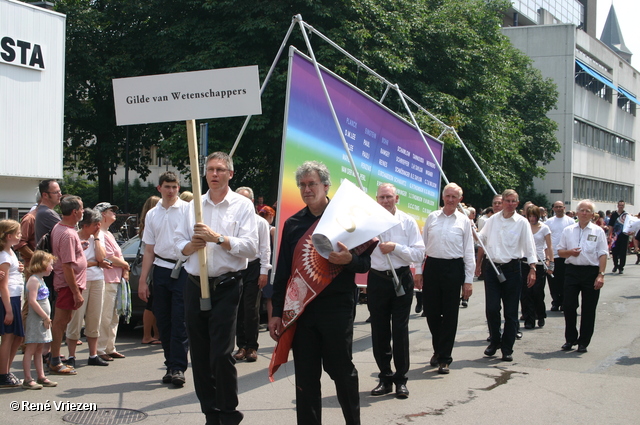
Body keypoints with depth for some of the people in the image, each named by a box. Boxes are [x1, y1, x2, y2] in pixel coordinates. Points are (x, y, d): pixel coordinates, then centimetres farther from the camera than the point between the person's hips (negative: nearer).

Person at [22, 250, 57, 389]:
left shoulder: (41, 280, 17)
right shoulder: (34, 280, -13)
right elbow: (32, 301, -21)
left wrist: (47, 318, 12)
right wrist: (46, 317, -18)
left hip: (43, 321, 10)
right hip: (35, 320, -10)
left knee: (39, 350, 13)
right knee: (31, 349, -5)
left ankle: (41, 377, 17)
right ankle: (27, 380, -4)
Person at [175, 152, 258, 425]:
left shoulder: (242, 206, 1)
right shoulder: (194, 205, 14)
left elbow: (250, 248, -9)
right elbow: (179, 244, 12)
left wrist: (217, 238, -17)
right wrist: (191, 246, -9)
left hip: (226, 286, -5)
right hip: (195, 286, 5)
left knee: (222, 355, -10)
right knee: (199, 354, 7)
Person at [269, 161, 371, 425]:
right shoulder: (292, 224, 11)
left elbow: (366, 262, -1)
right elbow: (282, 272, 12)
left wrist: (349, 260, -23)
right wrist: (277, 312, 8)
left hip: (337, 307, -3)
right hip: (300, 309, 3)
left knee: (341, 370, 5)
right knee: (305, 376, 6)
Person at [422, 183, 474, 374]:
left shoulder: (464, 221, 3)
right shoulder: (432, 217, 7)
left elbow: (469, 252, 3)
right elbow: (422, 245, 10)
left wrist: (468, 280, -1)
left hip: (453, 268, -2)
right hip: (432, 266, 2)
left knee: (450, 315, 1)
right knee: (431, 312, 7)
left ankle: (444, 358, 10)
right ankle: (438, 349, 29)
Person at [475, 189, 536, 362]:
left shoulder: (522, 222, -1)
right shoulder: (493, 220, 9)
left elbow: (529, 246, -4)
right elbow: (481, 237, 20)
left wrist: (532, 269, -12)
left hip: (511, 269, -2)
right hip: (492, 268, 2)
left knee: (510, 311, 3)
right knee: (491, 308, -2)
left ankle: (507, 348, 12)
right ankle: (495, 341, 19)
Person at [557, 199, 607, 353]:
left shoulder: (598, 231, 2)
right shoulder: (568, 230, 9)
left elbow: (603, 254, -2)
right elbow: (560, 251, 13)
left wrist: (601, 274, -11)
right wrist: (569, 252, -9)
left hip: (591, 271, -2)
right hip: (572, 270, 2)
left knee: (588, 310, 3)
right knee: (569, 306, 1)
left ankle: (583, 342, 13)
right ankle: (570, 339, 15)